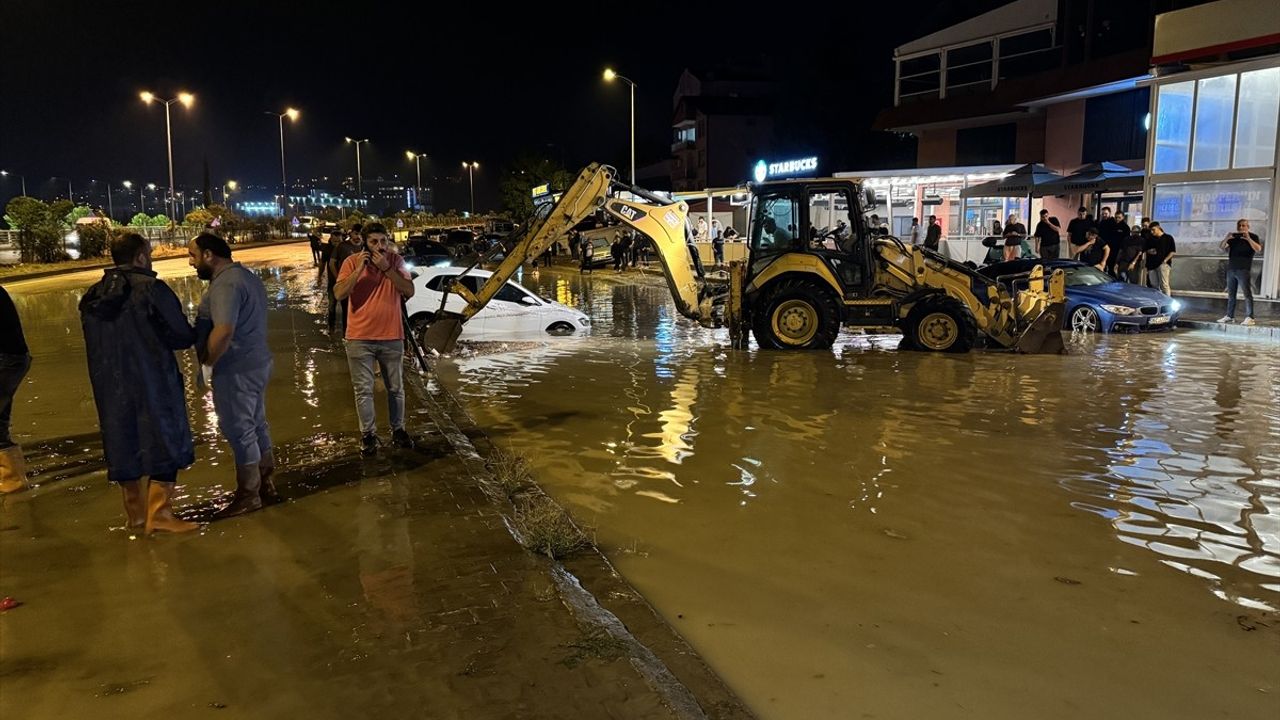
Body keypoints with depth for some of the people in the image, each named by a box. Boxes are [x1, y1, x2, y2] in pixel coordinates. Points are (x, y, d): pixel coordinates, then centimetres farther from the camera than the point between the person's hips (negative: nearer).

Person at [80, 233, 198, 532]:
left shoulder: (94, 296, 8)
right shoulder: (151, 289, -13)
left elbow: (98, 342, 15)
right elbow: (181, 336, -11)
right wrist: (195, 333, 9)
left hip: (110, 385, 7)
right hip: (152, 383, -6)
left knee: (123, 444, 15)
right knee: (165, 442, 3)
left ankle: (135, 513, 25)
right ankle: (159, 514, 0)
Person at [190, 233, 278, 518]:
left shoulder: (226, 284, -20)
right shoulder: (245, 275, 13)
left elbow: (223, 330, -31)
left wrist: (207, 363, -17)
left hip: (236, 370, -10)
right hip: (256, 363, 10)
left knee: (239, 431, 0)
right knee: (256, 425, 17)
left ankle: (248, 495, 11)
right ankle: (265, 484, 28)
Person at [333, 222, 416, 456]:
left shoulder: (396, 261, -1)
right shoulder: (352, 262, -5)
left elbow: (409, 291, -13)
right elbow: (339, 293, -16)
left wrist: (387, 268, -21)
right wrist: (359, 268, -22)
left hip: (392, 337, 2)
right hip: (360, 338, -1)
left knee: (396, 388, 13)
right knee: (364, 390, 6)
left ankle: (398, 430, 28)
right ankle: (368, 434, 19)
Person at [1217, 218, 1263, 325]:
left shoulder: (1253, 237, 2)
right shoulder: (1233, 237, 14)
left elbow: (1258, 249, -13)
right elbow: (1221, 246, 5)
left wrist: (1248, 239, -23)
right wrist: (1226, 238, -13)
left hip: (1244, 270, -5)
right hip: (1231, 269, 5)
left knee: (1247, 294, -9)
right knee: (1231, 295, 9)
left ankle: (1249, 318, -14)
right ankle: (1229, 316, 15)